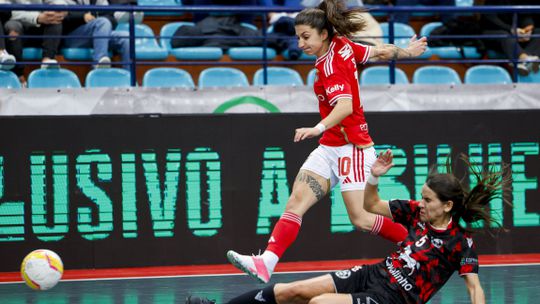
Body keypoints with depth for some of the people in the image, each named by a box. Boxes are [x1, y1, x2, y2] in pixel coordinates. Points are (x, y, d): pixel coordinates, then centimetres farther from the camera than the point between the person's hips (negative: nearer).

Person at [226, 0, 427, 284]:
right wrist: (407, 51, 35)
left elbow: (345, 106, -33)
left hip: (352, 148, -9)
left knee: (361, 219, -7)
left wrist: (318, 129, -48)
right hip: (330, 148, 9)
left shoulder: (331, 64, -19)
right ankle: (266, 263, -23)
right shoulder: (343, 45, 4)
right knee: (296, 201, -9)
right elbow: (380, 51, 17)